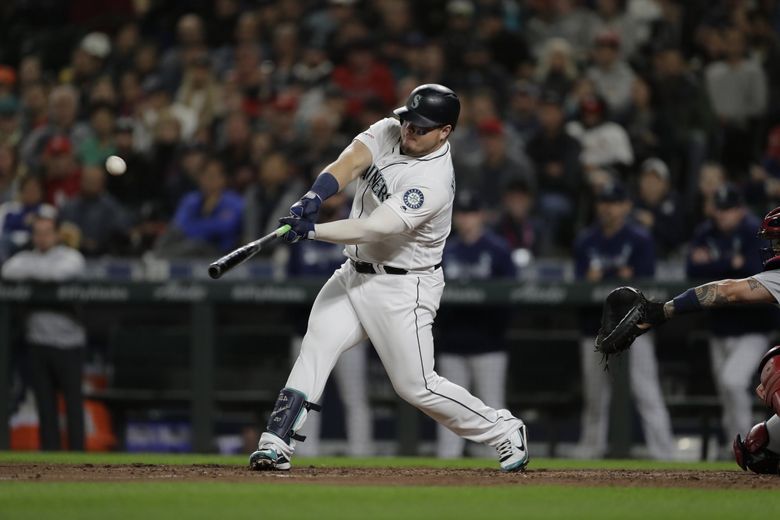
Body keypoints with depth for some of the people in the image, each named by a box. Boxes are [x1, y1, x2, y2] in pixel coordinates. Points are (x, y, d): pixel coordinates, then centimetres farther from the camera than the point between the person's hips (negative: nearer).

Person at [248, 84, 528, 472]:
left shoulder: (433, 182, -25)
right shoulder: (389, 131, -2)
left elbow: (376, 229, -33)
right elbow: (350, 162, -19)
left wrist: (312, 231, -41)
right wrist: (315, 196, -38)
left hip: (402, 289, -7)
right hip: (354, 274, 7)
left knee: (416, 386, -2)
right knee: (315, 348, -10)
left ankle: (503, 430, 16)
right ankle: (277, 445, -14)